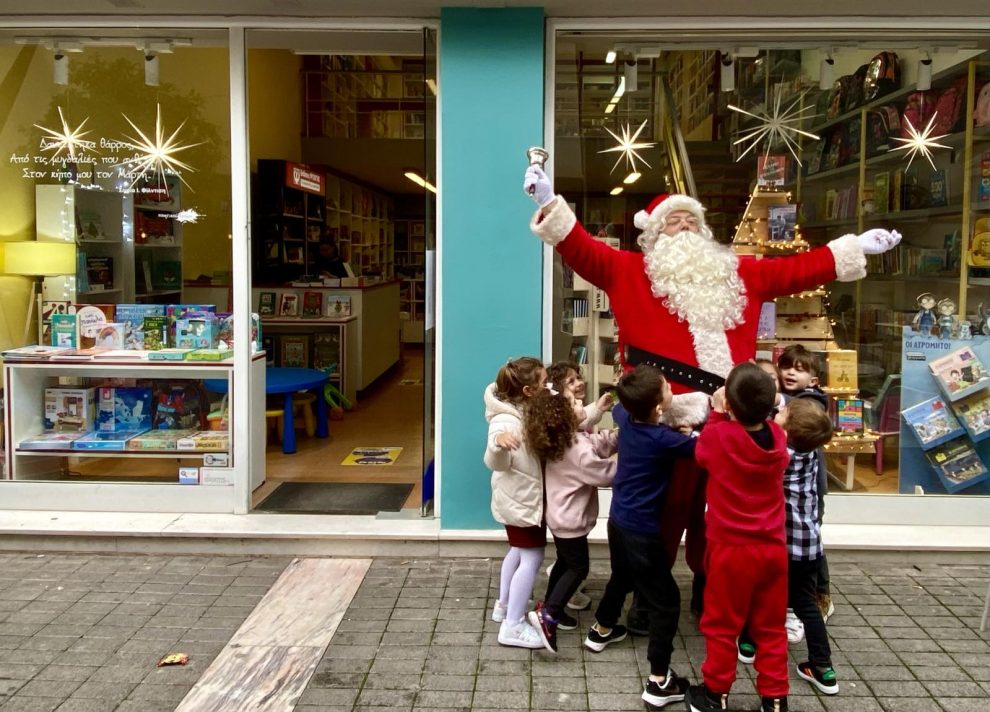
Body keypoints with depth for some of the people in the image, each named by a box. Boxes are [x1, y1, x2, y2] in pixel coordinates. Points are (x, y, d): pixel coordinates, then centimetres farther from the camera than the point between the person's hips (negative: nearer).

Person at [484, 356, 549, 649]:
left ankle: (504, 606, 40)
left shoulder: (533, 409, -2)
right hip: (520, 499, -10)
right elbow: (496, 463, -33)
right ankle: (513, 626, 3)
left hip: (525, 496, 10)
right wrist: (498, 443, -56)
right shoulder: (506, 420, -29)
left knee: (519, 551, 23)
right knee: (532, 558, -4)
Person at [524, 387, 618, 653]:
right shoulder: (578, 450, -29)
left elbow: (600, 442, 5)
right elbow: (605, 474, -21)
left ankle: (550, 608, 35)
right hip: (570, 519, -9)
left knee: (565, 563, 23)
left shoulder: (563, 440, 1)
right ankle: (547, 615, -3)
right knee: (578, 568, 3)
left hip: (561, 515, 9)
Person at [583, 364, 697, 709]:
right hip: (642, 531, -8)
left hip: (619, 521, 8)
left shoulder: (626, 418, -5)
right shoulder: (662, 439, -26)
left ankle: (602, 630, 53)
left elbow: (617, 407, 19)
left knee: (621, 578, 32)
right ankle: (659, 682, 4)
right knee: (665, 602, 2)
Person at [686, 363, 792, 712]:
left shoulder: (717, 436, -17)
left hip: (731, 548, -4)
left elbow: (702, 451, 6)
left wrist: (717, 414, 11)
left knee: (722, 626, 12)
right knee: (771, 628, 15)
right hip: (772, 547, 4)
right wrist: (762, 409, 11)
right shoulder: (777, 436, -6)